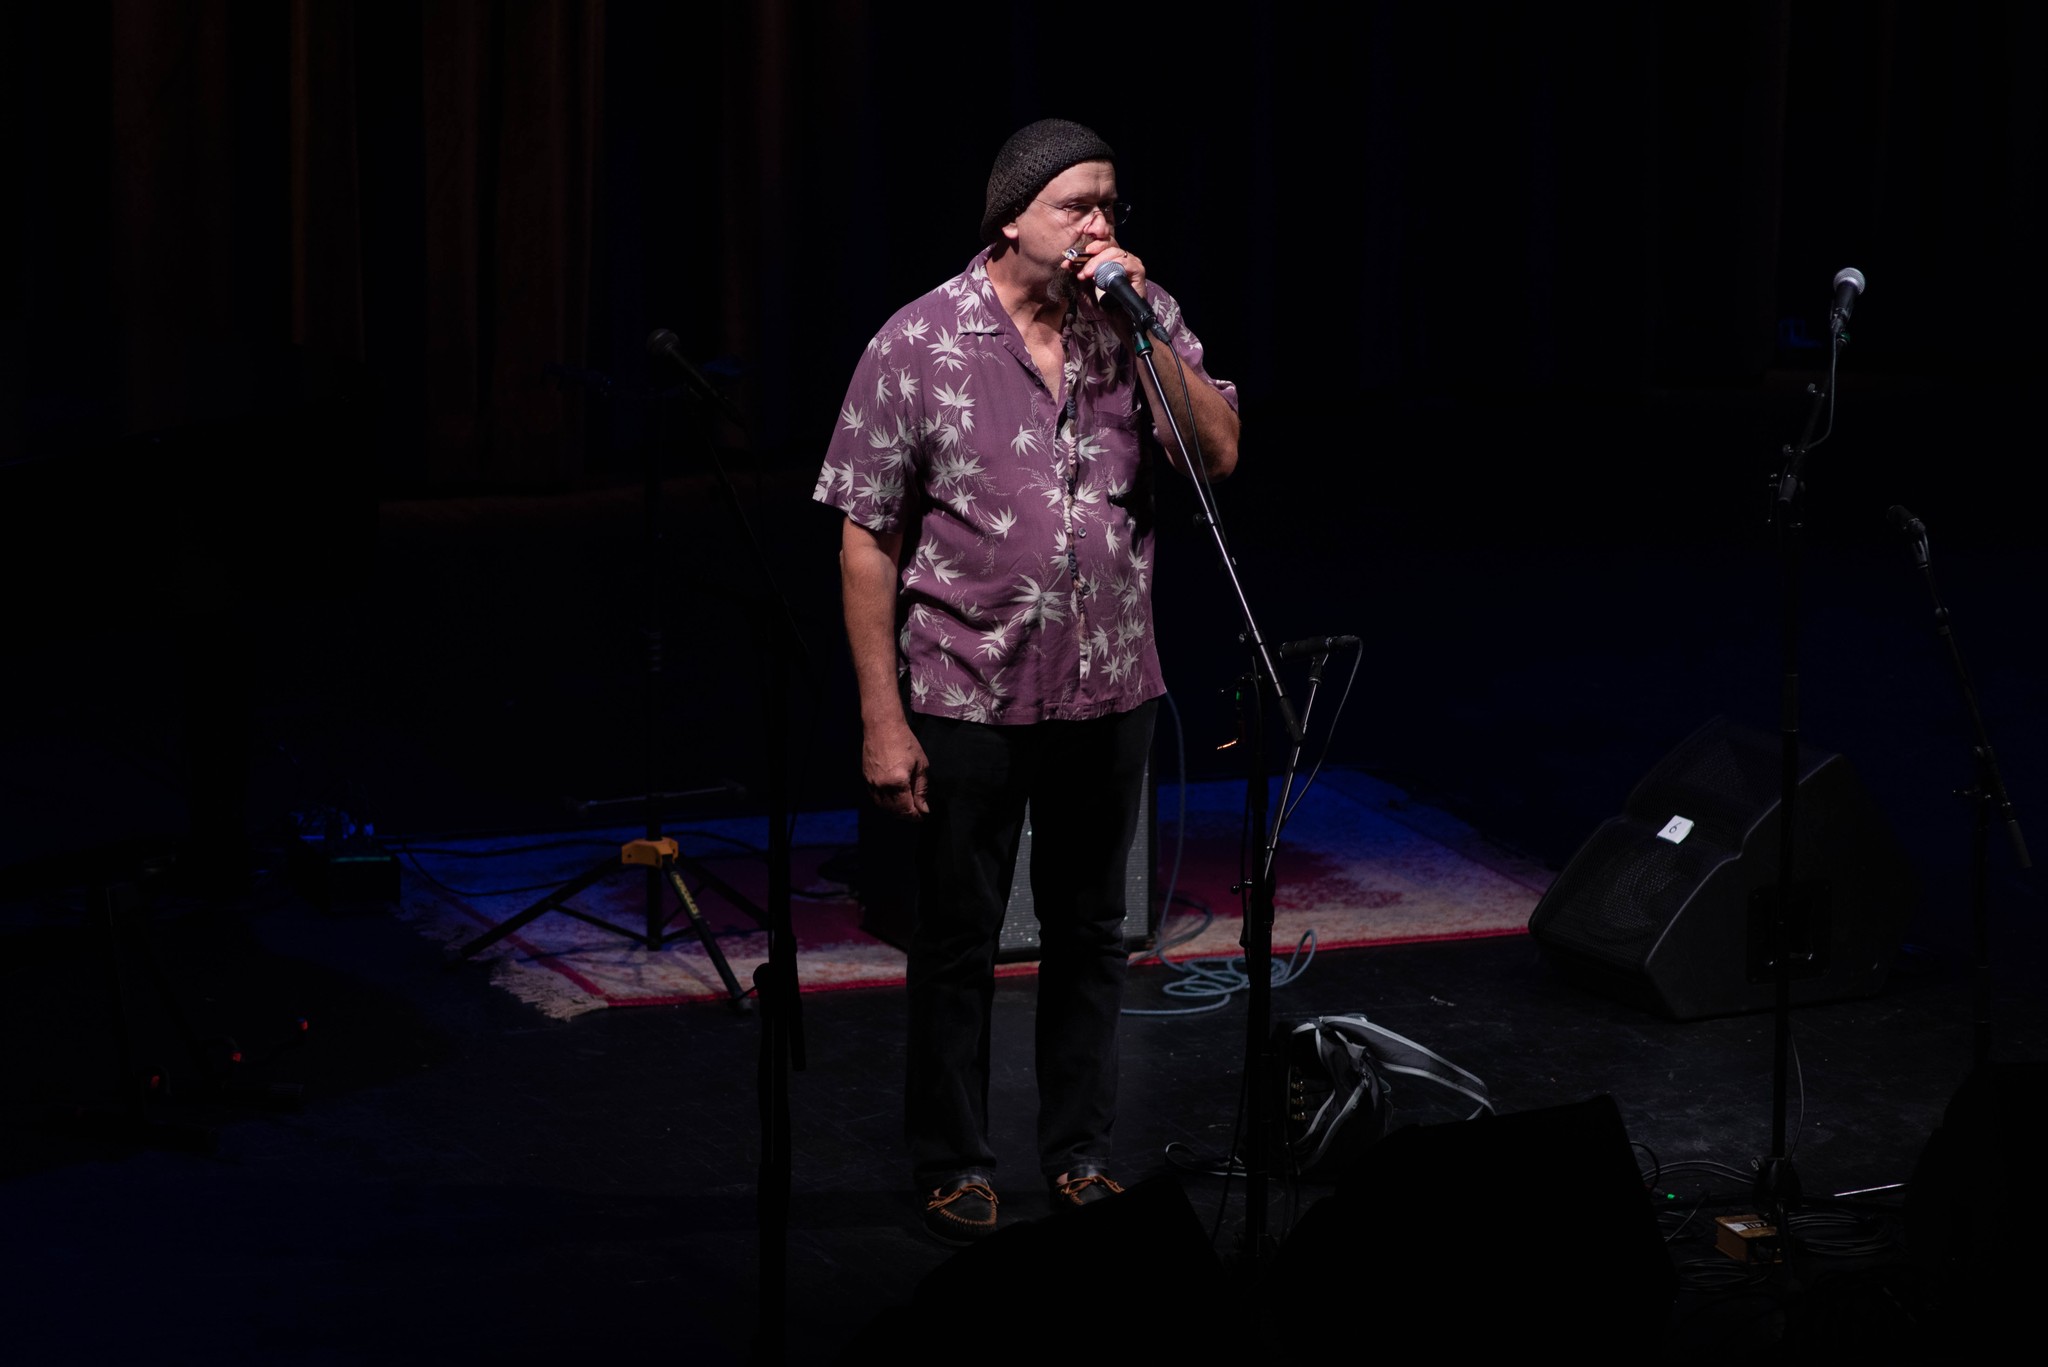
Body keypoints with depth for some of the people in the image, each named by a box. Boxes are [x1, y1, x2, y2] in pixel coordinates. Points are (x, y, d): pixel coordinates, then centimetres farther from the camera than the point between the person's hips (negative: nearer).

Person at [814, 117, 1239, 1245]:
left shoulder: (1139, 318, 0)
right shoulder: (919, 346, -10)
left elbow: (1219, 453, -9)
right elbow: (868, 539, -8)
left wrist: (1142, 326, -19)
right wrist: (882, 718, -11)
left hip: (1108, 688, 3)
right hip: (968, 697, -3)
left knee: (1089, 931, 14)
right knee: (958, 941, 7)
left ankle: (1081, 1154, 28)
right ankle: (952, 1168, 21)